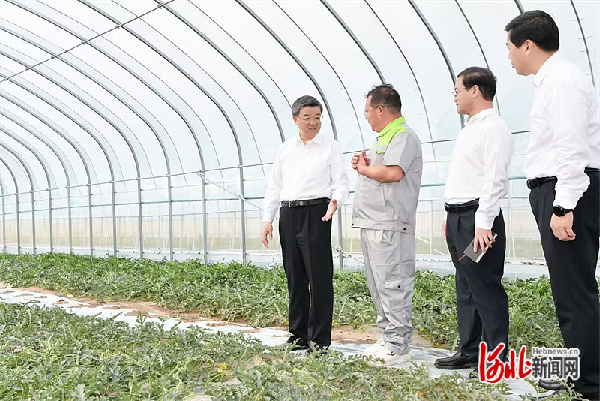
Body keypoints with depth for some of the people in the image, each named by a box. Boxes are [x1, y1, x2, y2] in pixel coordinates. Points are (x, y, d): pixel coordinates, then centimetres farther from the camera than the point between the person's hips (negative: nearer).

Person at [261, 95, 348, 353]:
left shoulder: (330, 147, 6)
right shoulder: (285, 149, 17)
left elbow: (341, 183, 2)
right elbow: (274, 187, 17)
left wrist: (335, 200, -20)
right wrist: (267, 219, 9)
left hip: (316, 213, -4)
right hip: (288, 215, 4)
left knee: (319, 277, -7)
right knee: (295, 277, 9)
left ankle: (320, 340, 0)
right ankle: (298, 336, 18)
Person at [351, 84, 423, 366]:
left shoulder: (403, 136, -8)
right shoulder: (383, 138, 24)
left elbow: (393, 173, -24)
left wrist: (364, 169, -7)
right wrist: (362, 165, 10)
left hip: (389, 226, -11)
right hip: (372, 225, 11)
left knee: (392, 285, -9)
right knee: (378, 286, 13)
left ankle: (398, 347, -5)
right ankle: (387, 339, 21)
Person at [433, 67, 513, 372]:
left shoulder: (493, 128, -10)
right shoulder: (468, 130, 19)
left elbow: (495, 180, -18)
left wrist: (483, 223, -22)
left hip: (477, 220, -10)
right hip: (458, 218, 10)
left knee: (486, 289, -5)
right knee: (466, 289, 12)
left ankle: (496, 357, 2)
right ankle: (469, 352, 20)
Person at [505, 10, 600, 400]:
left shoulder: (562, 79, -12)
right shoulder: (551, 80, 18)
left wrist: (563, 207, -24)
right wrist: (555, 202, 15)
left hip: (567, 192, -10)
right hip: (556, 193, 10)